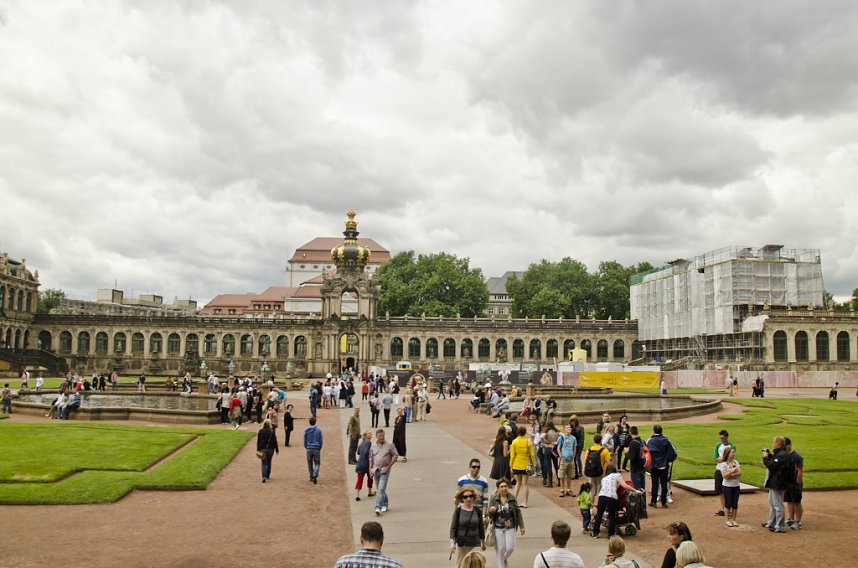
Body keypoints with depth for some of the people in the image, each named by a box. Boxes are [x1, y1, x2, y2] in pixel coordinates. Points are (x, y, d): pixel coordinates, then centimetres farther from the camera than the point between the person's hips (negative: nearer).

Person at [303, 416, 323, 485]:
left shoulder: (306, 430, -3)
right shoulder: (318, 430, -4)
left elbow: (304, 440, 2)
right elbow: (321, 440, 1)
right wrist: (320, 448, 15)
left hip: (309, 449, 1)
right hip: (316, 449, -1)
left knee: (310, 464, 14)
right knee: (317, 463, 5)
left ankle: (311, 477, 19)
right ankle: (315, 475, -18)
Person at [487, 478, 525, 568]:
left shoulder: (512, 498, -4)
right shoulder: (494, 498, -8)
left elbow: (518, 512, 5)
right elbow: (489, 514, -3)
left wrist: (521, 526, 6)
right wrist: (491, 511, -27)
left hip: (510, 528, 1)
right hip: (498, 528, -1)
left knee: (510, 548, 3)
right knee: (500, 549, 4)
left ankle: (505, 558, 37)